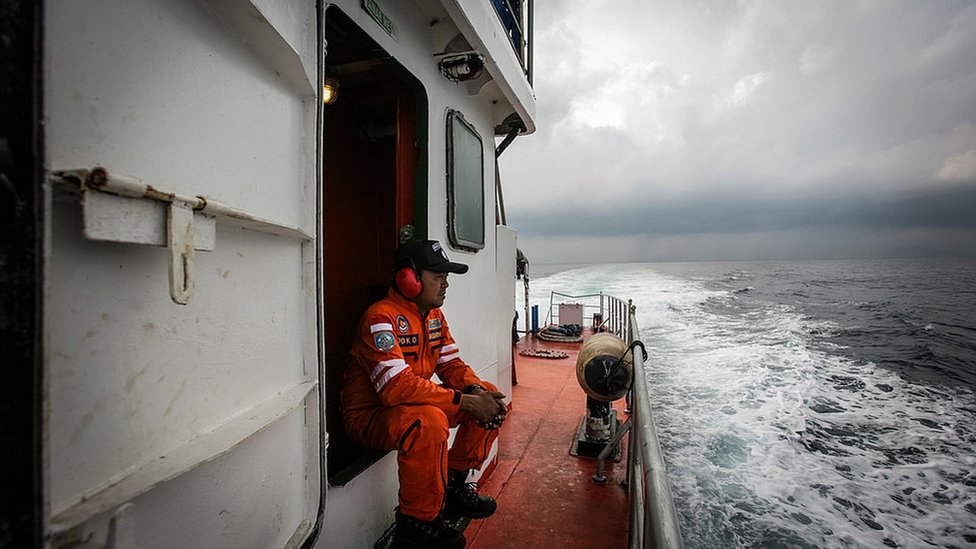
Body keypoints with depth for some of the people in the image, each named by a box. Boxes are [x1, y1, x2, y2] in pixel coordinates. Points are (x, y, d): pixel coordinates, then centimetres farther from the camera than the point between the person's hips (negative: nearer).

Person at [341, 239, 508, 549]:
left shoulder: (434, 316, 5)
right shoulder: (381, 317, -24)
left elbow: (452, 365, 5)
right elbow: (397, 387, -34)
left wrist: (477, 390, -18)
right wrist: (464, 401, -31)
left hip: (417, 404, 9)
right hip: (370, 416, -8)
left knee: (489, 397, 0)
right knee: (428, 420, -38)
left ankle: (453, 485, 13)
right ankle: (418, 523, -14)